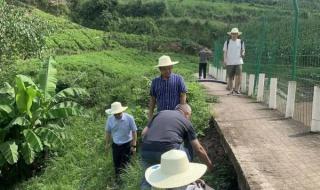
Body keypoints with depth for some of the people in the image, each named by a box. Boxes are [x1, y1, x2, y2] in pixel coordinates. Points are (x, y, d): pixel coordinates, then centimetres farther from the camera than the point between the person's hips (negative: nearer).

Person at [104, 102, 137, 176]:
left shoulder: (129, 118, -20)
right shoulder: (110, 119, -12)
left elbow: (134, 132, -12)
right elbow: (108, 131, 2)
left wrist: (134, 145, -10)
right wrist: (107, 144, 8)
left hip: (127, 144, -3)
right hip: (115, 145, 3)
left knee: (125, 164, 4)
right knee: (116, 164, 15)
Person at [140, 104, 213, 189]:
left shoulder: (160, 113, 24)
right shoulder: (186, 121, 16)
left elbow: (143, 133, 18)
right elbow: (199, 150, 18)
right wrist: (209, 165, 33)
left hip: (146, 154, 4)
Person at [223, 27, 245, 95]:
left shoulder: (241, 42, 9)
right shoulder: (227, 42, 6)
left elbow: (243, 50, 17)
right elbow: (225, 52, 5)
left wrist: (242, 54, -7)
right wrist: (224, 60, -8)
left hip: (238, 62, 0)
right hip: (230, 62, 0)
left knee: (238, 76, -15)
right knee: (230, 77, 5)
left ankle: (236, 89, -8)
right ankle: (231, 89, 21)